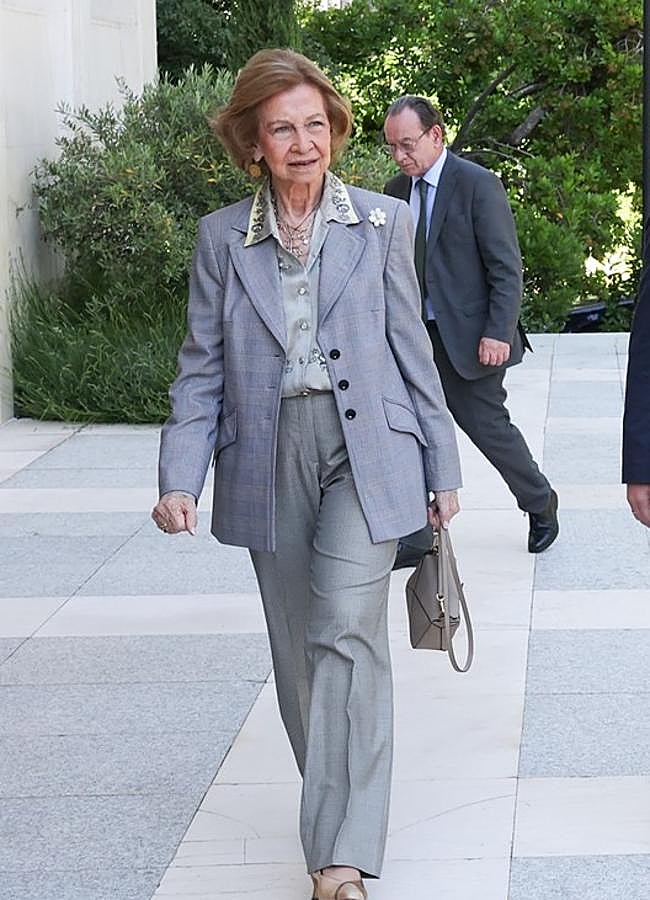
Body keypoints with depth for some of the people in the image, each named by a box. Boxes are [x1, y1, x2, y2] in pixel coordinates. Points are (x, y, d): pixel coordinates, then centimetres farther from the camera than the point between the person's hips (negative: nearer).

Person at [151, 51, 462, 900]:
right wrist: (180, 477, -7)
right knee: (299, 646, 9)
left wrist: (441, 468, 6)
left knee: (345, 632, -15)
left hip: (364, 451, -2)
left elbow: (412, 348, 6)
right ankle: (339, 816, 27)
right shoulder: (222, 237, 6)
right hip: (269, 458, 3)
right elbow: (201, 369, 5)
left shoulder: (382, 222, 3)